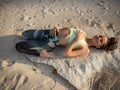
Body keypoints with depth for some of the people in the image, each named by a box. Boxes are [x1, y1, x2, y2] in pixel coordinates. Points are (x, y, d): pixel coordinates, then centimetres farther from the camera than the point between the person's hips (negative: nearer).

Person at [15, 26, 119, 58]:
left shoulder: (85, 50, -16)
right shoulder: (83, 33, 4)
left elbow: (65, 53, -27)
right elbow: (67, 29, 12)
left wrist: (77, 40, -23)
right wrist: (57, 28, -9)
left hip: (51, 43, -7)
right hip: (52, 32, 7)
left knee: (18, 46, -8)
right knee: (25, 34, 21)